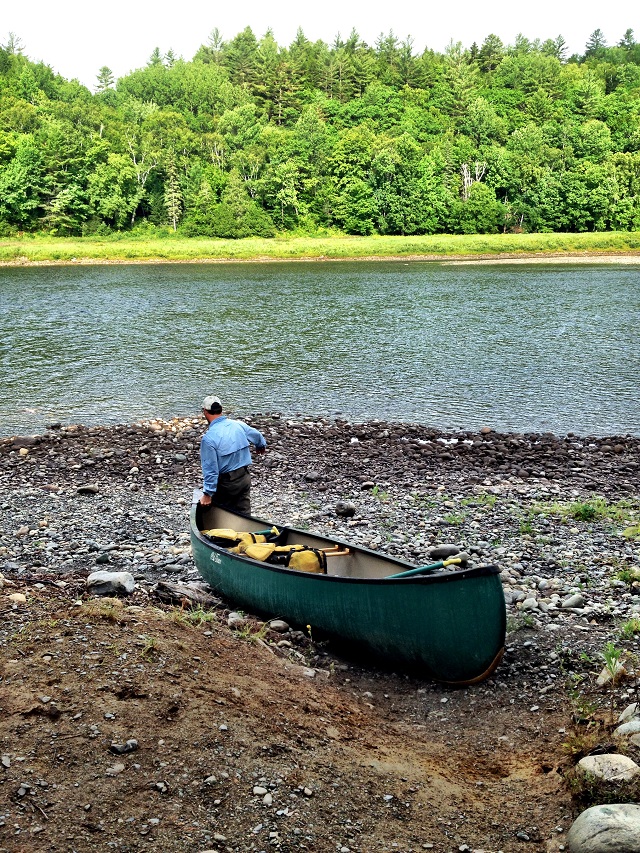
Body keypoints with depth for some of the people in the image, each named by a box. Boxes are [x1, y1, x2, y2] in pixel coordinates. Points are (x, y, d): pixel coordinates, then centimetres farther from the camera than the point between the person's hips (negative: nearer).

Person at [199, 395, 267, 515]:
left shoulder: (208, 438, -20)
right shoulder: (239, 425, -2)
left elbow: (210, 469, -20)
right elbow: (258, 436, 19)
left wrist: (208, 494, -11)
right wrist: (261, 447, 42)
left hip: (225, 482, -5)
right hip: (245, 478, 5)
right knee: (244, 514, 11)